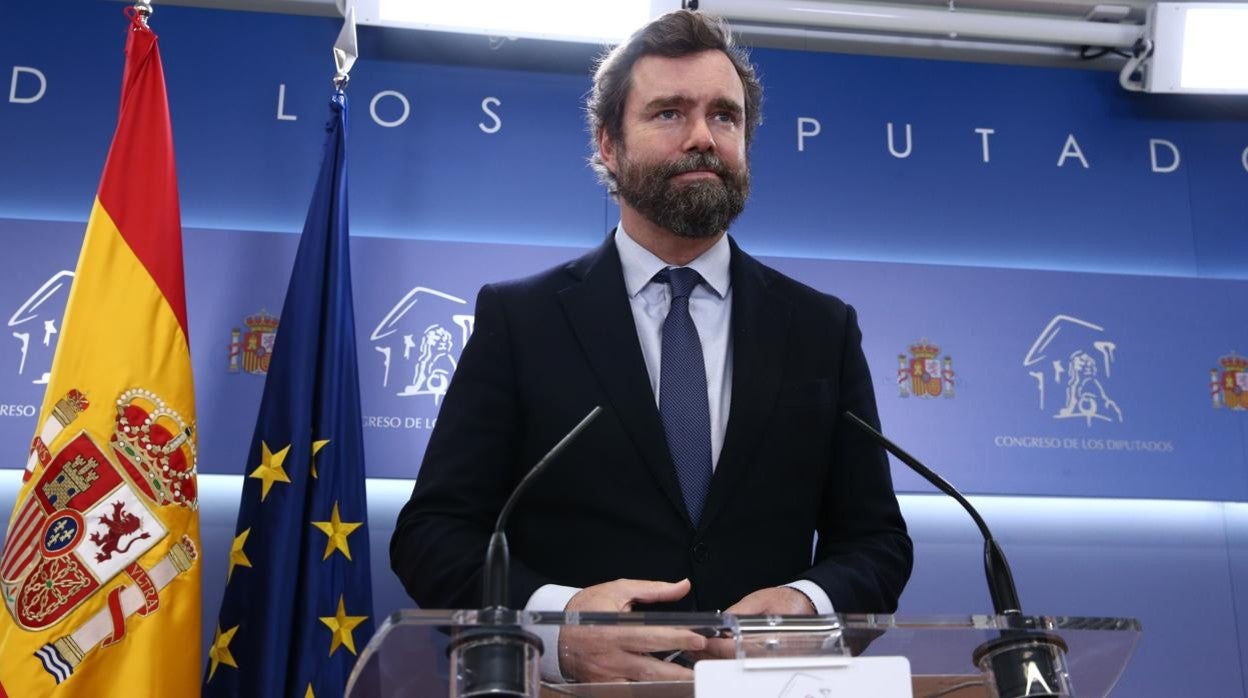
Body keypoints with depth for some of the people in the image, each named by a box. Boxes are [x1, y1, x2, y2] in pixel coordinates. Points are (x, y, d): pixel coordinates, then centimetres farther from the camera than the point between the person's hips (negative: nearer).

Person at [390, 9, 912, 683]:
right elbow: (431, 529, 0)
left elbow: (877, 539, 9)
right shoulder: (519, 319, 2)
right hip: (574, 681, 1)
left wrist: (808, 603, -12)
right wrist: (550, 615, -18)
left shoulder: (822, 329, 8)